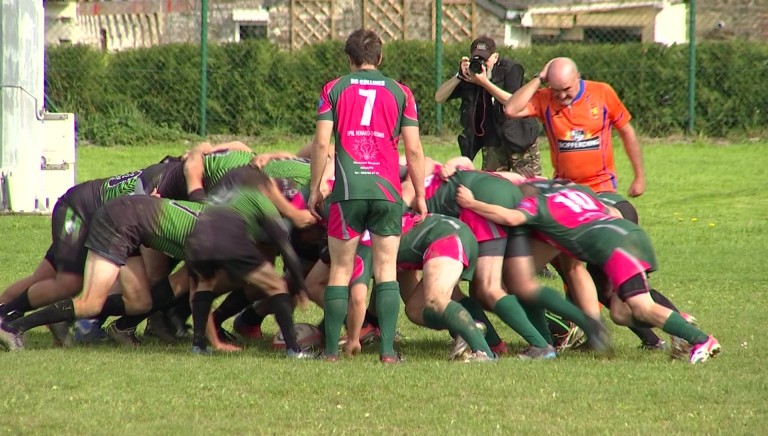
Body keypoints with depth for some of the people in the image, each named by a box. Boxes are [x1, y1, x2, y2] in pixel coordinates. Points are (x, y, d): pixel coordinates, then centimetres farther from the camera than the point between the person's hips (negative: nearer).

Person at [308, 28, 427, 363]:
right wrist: (420, 195, 13)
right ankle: (387, 349, -4)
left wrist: (315, 189, 7)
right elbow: (414, 150, 5)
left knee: (340, 270, 6)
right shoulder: (400, 93, 9)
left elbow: (321, 143, 0)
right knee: (386, 271, 5)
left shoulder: (334, 89, 7)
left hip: (348, 189, 0)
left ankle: (331, 349, 5)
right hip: (387, 189, 0)